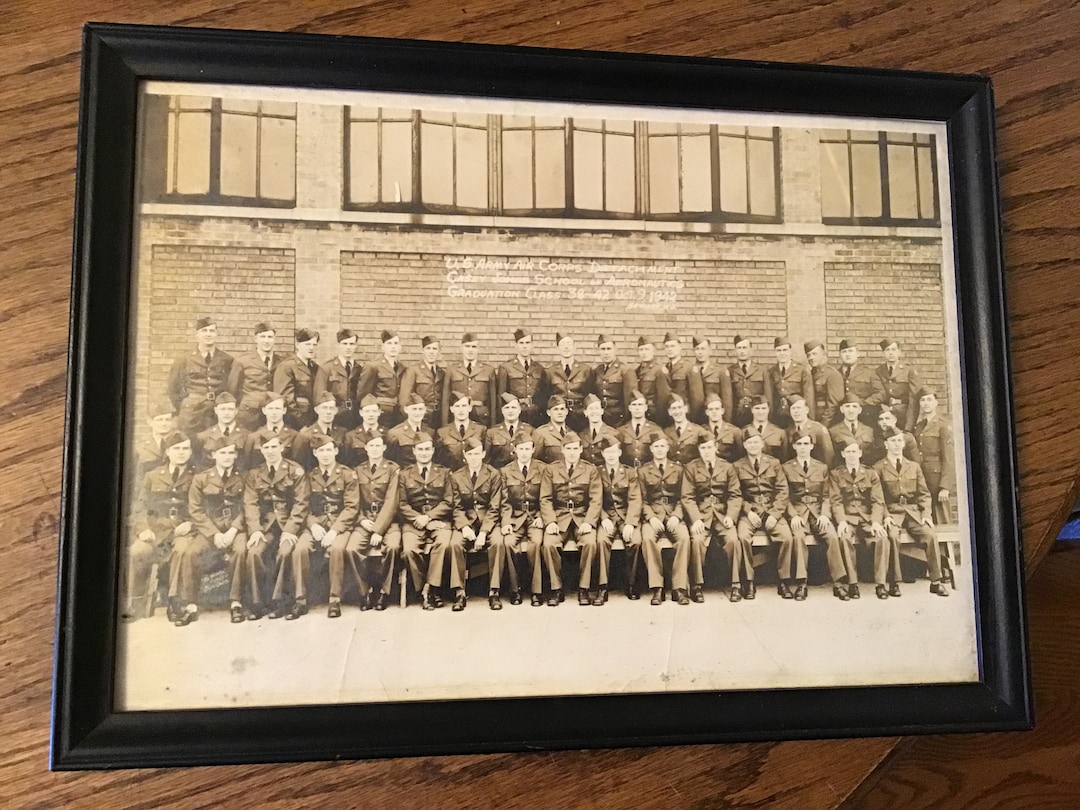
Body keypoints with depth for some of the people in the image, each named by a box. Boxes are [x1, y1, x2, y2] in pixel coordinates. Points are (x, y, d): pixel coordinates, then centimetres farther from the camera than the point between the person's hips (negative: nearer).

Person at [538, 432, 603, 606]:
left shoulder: (591, 470, 9)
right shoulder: (551, 469, 9)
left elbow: (596, 499, 2)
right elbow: (545, 499, 4)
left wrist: (589, 522, -14)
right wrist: (550, 522, -12)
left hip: (582, 518, 0)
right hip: (559, 517, 0)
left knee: (590, 543, -29)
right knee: (548, 544, -27)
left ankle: (583, 588, -14)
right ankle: (556, 588, -11)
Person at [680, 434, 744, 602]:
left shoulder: (727, 467, 10)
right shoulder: (690, 468, 5)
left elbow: (735, 495, 6)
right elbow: (687, 497, -1)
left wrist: (731, 515, -11)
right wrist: (696, 519, -15)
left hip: (722, 513, 1)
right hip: (700, 513, -1)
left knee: (733, 539, -26)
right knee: (697, 540, -29)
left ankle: (736, 584, -12)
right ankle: (696, 586, -17)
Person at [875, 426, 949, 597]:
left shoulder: (914, 467, 17)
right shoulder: (878, 468, 5)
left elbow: (924, 494, 14)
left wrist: (927, 514, -2)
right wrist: (886, 516, -15)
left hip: (913, 512, 3)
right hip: (892, 512, -3)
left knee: (930, 535, -24)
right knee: (892, 537, -33)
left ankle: (936, 581, -13)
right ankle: (894, 583, -23)